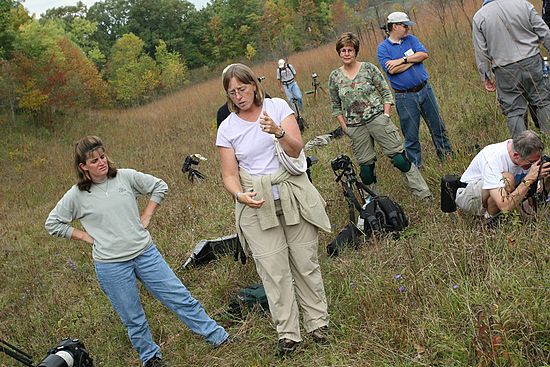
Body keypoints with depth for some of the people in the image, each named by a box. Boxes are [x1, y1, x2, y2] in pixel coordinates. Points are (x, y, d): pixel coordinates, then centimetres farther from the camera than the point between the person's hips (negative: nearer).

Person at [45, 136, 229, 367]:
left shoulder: (126, 177, -2)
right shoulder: (76, 196, -5)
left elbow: (160, 187, 9)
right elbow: (52, 224, 5)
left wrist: (146, 218, 2)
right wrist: (86, 236, -1)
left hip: (145, 253, 1)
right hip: (111, 265, -1)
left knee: (180, 297, 5)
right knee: (133, 319, 10)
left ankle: (218, 337, 17)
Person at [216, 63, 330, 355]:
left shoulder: (277, 107, -2)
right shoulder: (227, 128, 1)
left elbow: (296, 150, -11)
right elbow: (229, 175, 0)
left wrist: (278, 132, -30)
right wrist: (239, 195, -20)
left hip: (292, 195, 0)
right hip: (256, 203, 0)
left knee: (305, 262, 6)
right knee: (274, 271, 0)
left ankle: (318, 322, 21)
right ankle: (287, 334, 11)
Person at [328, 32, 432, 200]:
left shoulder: (369, 68, -1)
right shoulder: (334, 77, 4)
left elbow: (386, 93, 2)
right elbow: (336, 106, 13)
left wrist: (386, 115, -7)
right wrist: (345, 127, 5)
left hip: (378, 119, -2)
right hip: (355, 128, 2)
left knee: (399, 158, -4)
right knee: (365, 167, 6)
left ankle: (424, 194, 4)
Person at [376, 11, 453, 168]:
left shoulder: (411, 39, 9)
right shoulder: (383, 48, -4)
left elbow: (424, 54, -7)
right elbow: (392, 70, -18)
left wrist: (402, 60, -14)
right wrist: (414, 59, -8)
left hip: (425, 89, 4)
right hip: (405, 97, -4)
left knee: (437, 125, 14)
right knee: (410, 134, 4)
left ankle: (447, 155, 29)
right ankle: (415, 166, 16)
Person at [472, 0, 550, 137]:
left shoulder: (479, 17, -3)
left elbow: (481, 52, -1)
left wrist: (486, 77, 7)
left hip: (505, 71, -1)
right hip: (531, 61, 1)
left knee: (514, 111, 7)